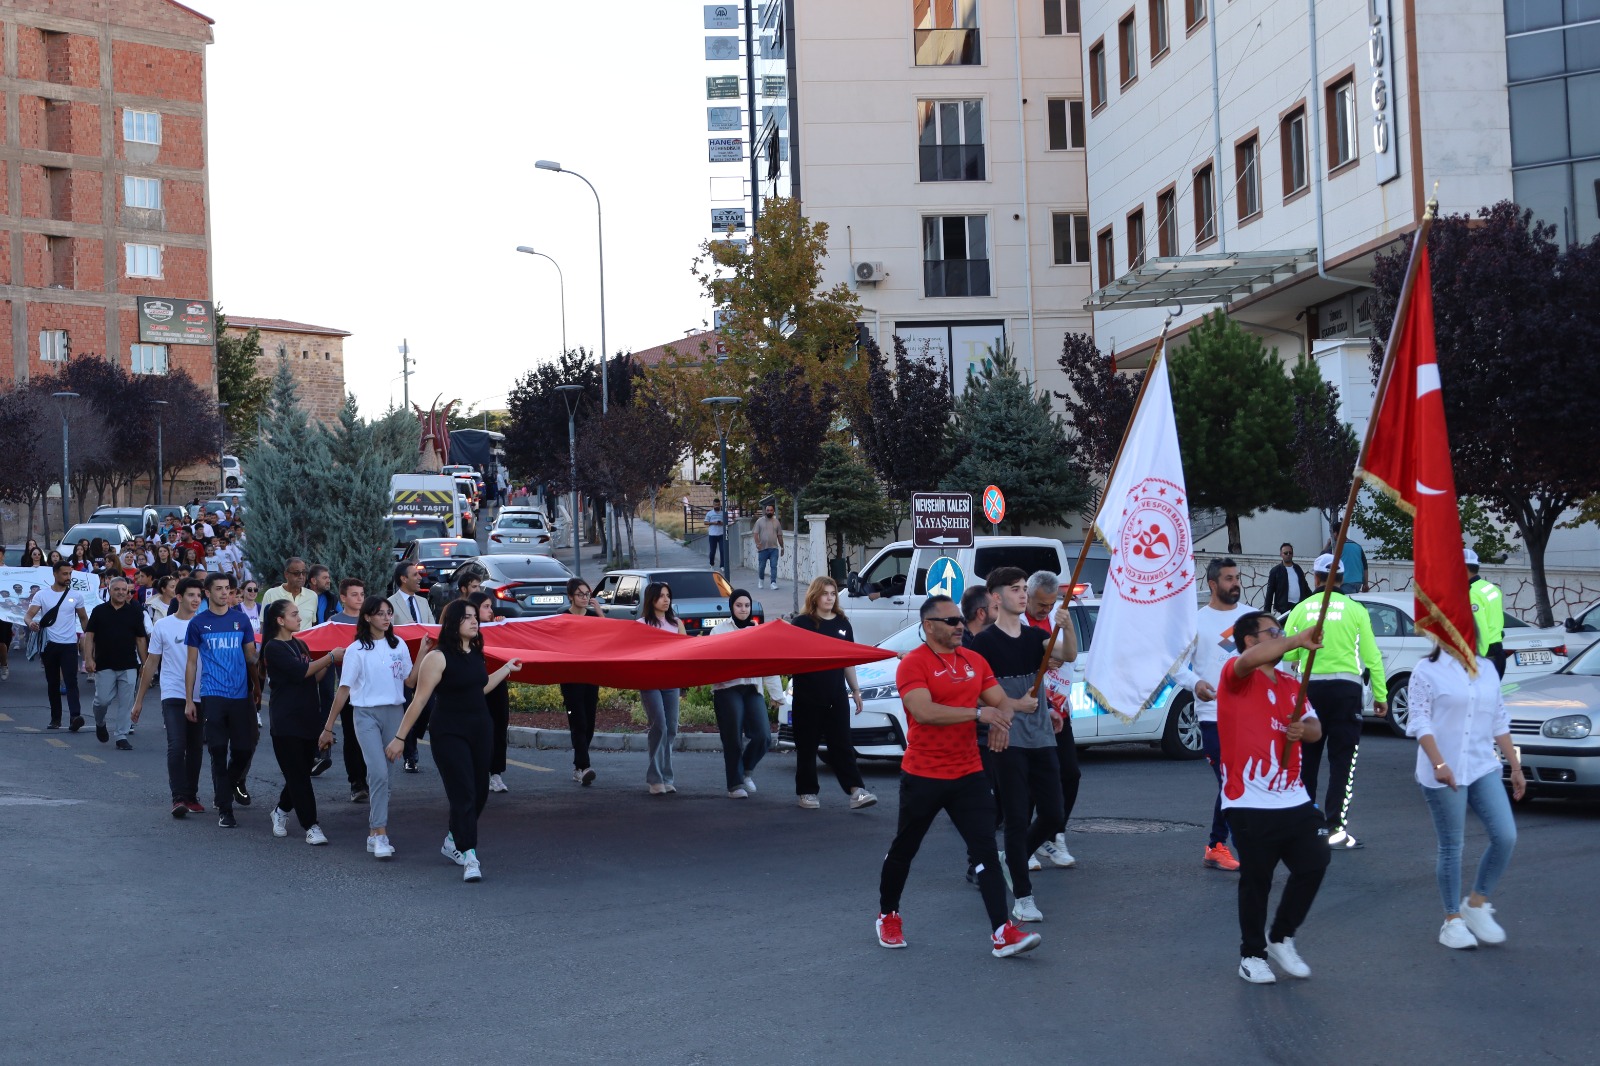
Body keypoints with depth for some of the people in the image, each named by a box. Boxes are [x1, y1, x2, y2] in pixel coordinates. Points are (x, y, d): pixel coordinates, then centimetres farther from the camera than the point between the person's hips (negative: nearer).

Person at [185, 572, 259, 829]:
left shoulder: (241, 619, 8)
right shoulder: (198, 623, 3)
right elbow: (192, 663, 6)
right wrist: (189, 700, 2)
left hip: (241, 694, 2)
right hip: (213, 696, -2)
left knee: (245, 747, 5)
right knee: (219, 751, -2)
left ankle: (236, 781, 38)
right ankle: (224, 809, 5)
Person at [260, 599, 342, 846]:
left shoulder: (300, 645, 13)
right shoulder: (274, 648, -9)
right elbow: (300, 672, -19)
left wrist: (329, 663, 0)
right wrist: (331, 657, -14)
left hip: (308, 716, 7)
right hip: (286, 721, -7)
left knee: (302, 772, 11)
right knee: (298, 774, -4)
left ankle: (281, 811, 33)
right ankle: (311, 826, -1)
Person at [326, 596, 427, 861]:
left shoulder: (398, 645, 8)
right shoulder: (357, 650, -4)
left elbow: (410, 680, 6)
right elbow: (344, 690, -4)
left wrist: (422, 653, -3)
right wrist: (328, 727, -4)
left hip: (395, 713, 4)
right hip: (367, 715, -4)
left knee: (386, 779, 6)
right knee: (378, 773, -18)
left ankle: (374, 833, 17)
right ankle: (380, 835, -18)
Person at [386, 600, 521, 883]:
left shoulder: (476, 654, 9)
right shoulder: (438, 658, -12)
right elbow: (419, 700, -12)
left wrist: (507, 669, 29)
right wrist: (400, 737, -11)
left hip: (479, 731, 7)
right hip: (449, 734, -7)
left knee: (480, 793, 12)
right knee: (463, 794, -11)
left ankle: (452, 842, 33)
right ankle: (470, 858, -10)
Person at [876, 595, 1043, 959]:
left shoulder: (974, 661, 8)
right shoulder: (913, 664, -12)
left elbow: (1001, 700, 9)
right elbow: (924, 711, -26)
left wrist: (1002, 717, -15)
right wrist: (979, 712, -28)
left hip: (968, 774, 5)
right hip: (923, 776, -4)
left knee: (986, 850, -5)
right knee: (904, 850, 12)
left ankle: (1002, 933, -9)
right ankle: (888, 916, 34)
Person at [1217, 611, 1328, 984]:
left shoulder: (1291, 684, 16)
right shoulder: (1237, 677, -7)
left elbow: (1315, 726, 17)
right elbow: (1249, 660, -30)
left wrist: (1304, 729, -7)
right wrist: (1298, 641, -37)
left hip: (1294, 799, 6)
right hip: (1250, 803, -6)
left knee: (1313, 864, 2)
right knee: (1256, 880, 2)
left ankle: (1281, 939, 23)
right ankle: (1252, 954, 19)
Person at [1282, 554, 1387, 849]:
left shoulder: (1301, 609, 1)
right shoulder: (1355, 610, -2)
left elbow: (1287, 652, -1)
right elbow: (1371, 655, -1)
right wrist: (1381, 695, 5)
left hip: (1310, 687, 2)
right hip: (1345, 687, -2)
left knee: (1307, 758, 13)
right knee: (1342, 760, 0)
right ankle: (1336, 828, -5)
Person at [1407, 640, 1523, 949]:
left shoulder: (1487, 669, 11)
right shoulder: (1427, 671, -5)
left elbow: (1499, 722, 15)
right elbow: (1420, 722, -11)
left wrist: (1515, 767, 12)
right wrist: (1439, 764, -22)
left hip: (1483, 767, 5)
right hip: (1444, 774, -5)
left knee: (1505, 837, -4)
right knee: (1451, 847, 1)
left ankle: (1476, 905, 14)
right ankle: (1453, 920, 14)